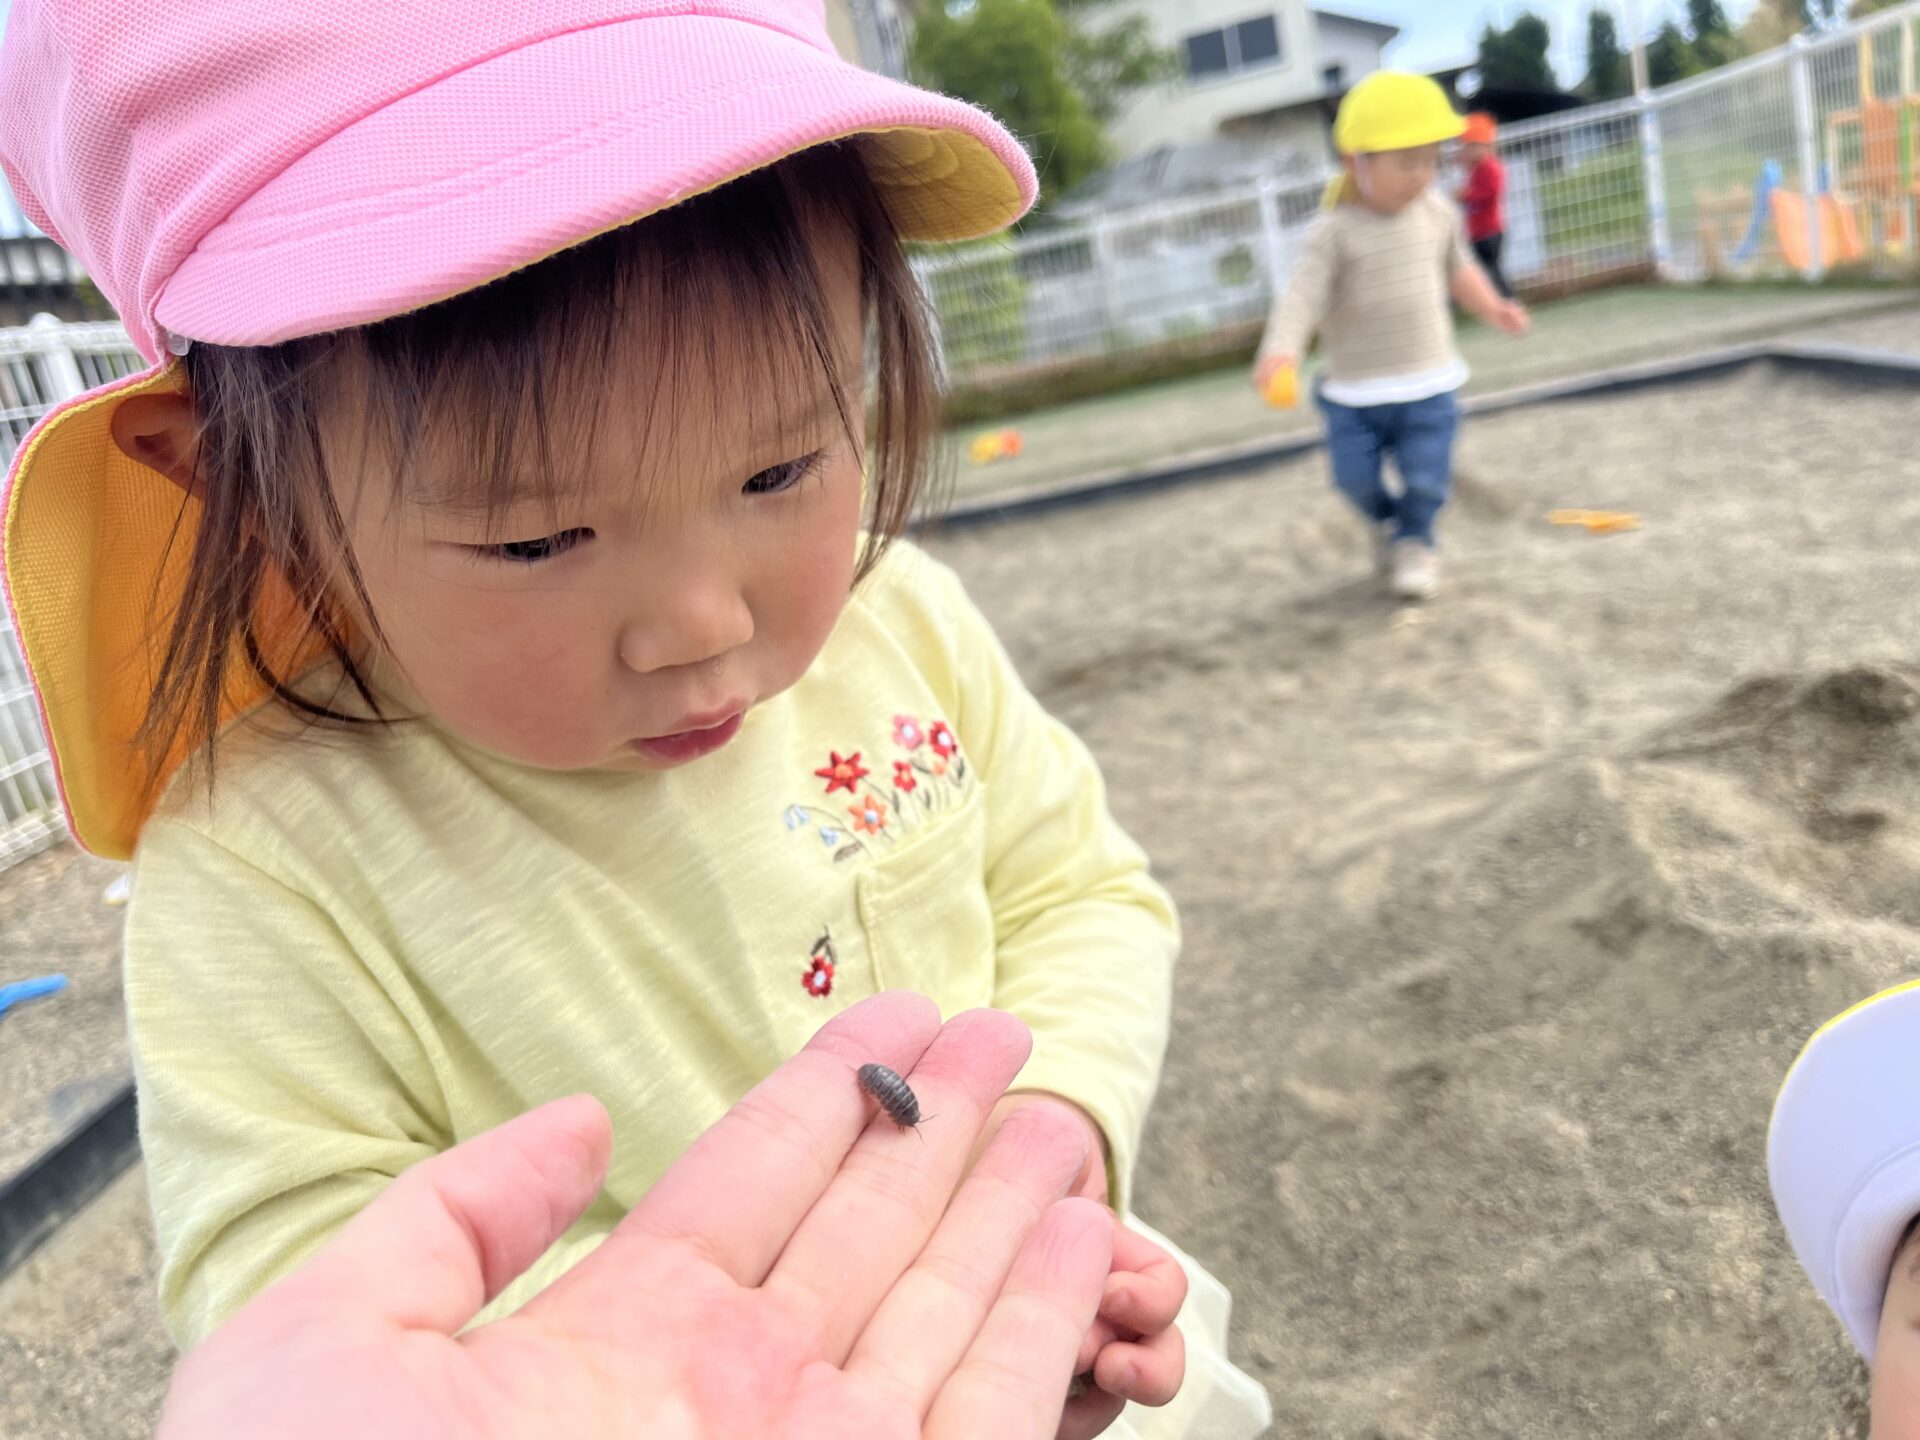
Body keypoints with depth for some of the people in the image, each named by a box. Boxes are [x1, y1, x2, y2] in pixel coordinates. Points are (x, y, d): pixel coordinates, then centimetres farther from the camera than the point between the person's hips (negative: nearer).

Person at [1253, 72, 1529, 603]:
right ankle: (1383, 521, 36)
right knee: (1355, 475, 1)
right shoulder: (1335, 231, -13)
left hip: (1429, 384, 3)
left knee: (1426, 477, -2)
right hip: (1355, 390, -2)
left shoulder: (1438, 215, 2)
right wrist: (1281, 349, -40)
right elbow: (1303, 294, -24)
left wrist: (1491, 306, 13)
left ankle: (1414, 542, 27)